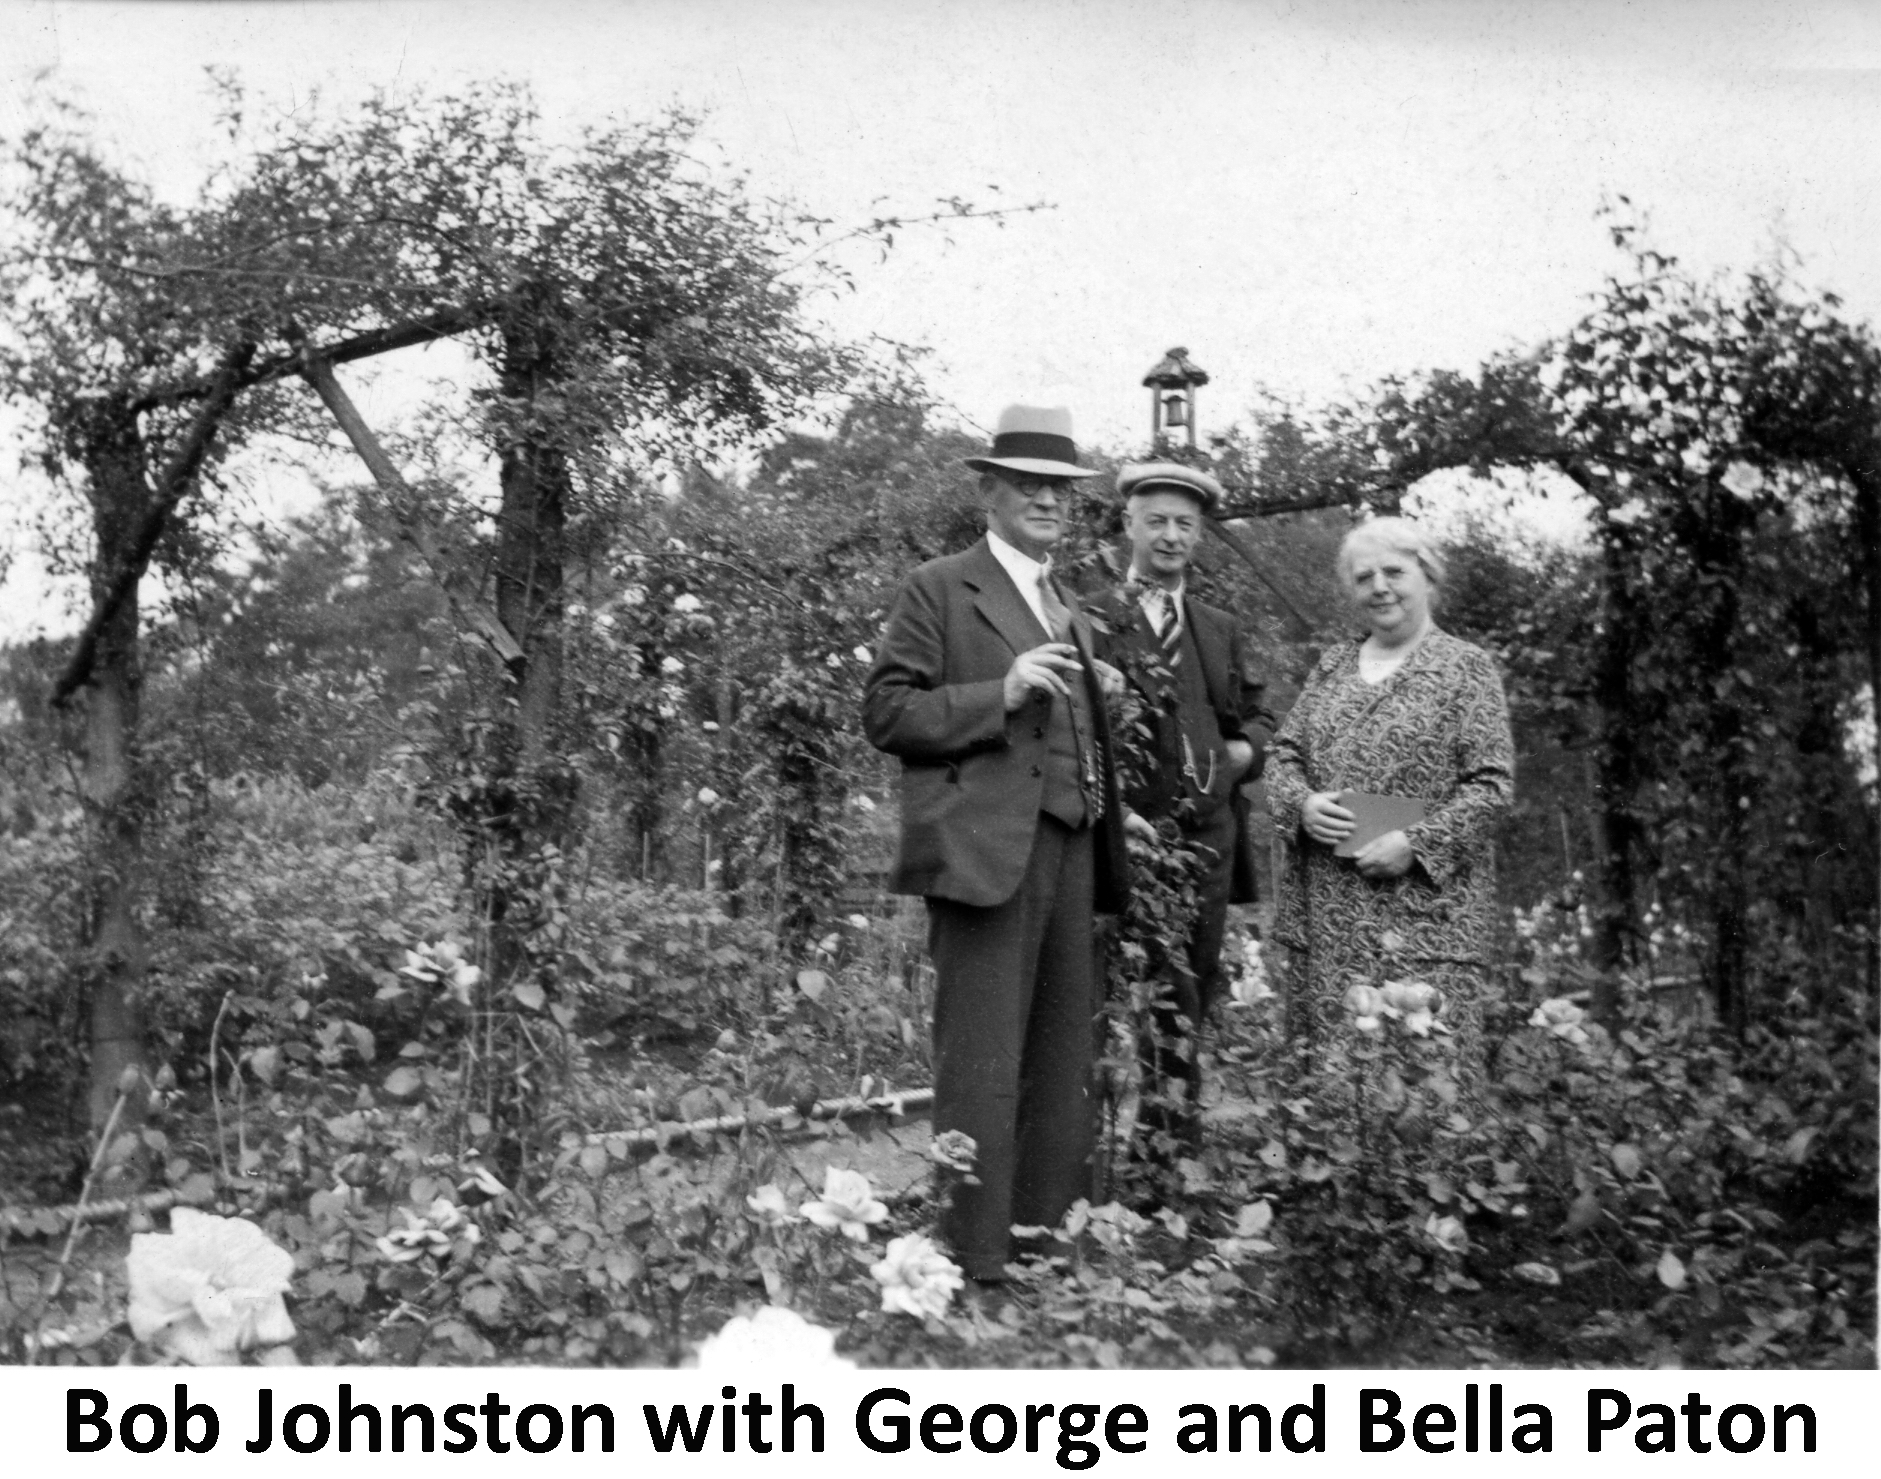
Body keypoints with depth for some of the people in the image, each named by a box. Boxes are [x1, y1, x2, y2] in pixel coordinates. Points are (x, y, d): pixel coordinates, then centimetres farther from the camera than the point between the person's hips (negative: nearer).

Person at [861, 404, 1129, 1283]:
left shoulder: (1071, 613, 25)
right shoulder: (940, 590, 2)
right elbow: (886, 714, -5)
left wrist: (1100, 701, 11)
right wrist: (1001, 693, -15)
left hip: (1071, 852, 8)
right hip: (988, 850, -7)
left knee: (1064, 1069, 9)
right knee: (982, 1071, -8)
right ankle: (975, 1265, -3)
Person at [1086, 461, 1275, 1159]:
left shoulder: (1219, 630, 19)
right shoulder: (1090, 623, 1)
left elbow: (1257, 714, 27)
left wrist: (1243, 750, 6)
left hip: (1206, 843, 5)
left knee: (1190, 1005, 9)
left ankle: (1182, 1156, 16)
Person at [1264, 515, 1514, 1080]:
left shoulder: (1466, 667, 1)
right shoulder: (1333, 665, 16)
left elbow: (1492, 782, -5)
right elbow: (1283, 751, 16)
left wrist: (1416, 843, -15)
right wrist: (1301, 804, -5)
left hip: (1424, 908, -4)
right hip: (1324, 913, 4)